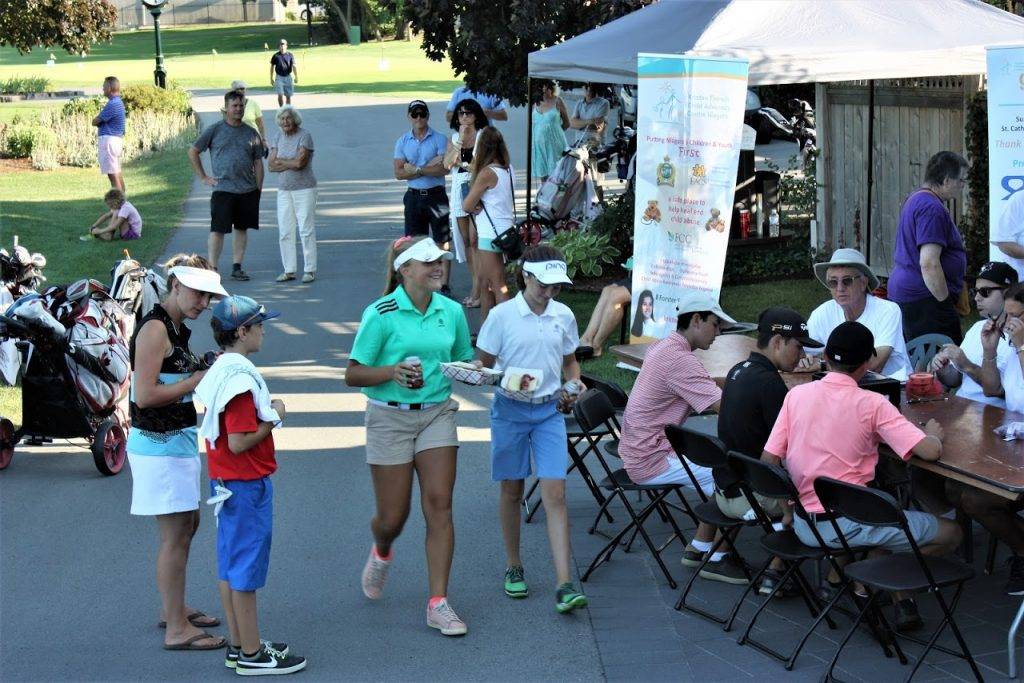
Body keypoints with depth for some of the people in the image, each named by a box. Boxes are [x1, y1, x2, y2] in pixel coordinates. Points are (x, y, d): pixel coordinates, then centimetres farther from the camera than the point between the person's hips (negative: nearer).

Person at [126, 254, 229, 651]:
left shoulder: (176, 328, 12)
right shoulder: (154, 329, -18)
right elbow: (144, 395, -24)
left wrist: (205, 370, 5)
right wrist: (195, 381, -18)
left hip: (178, 439, 10)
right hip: (159, 443, -10)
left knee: (188, 523, 19)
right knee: (176, 533, -5)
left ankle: (173, 608, 34)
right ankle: (177, 630, 1)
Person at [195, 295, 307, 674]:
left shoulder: (220, 370, 9)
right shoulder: (239, 378, -22)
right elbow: (239, 442, -25)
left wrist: (266, 413, 9)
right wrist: (274, 418, -13)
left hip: (225, 482, 10)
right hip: (246, 485, -10)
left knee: (230, 566, 14)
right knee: (246, 570, -2)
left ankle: (239, 645, 24)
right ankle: (251, 654, 6)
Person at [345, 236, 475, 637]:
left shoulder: (452, 312, 4)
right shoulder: (381, 314, -11)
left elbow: (465, 362, 17)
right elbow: (353, 375, -9)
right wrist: (393, 371, -26)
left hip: (437, 413, 3)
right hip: (390, 418, -3)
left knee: (439, 505, -7)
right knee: (393, 517, 4)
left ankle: (438, 604, -2)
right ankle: (381, 554, 42)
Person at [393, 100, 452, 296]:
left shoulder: (439, 139, -3)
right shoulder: (402, 142, 7)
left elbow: (444, 168, -15)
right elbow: (398, 173, -3)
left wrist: (416, 169, -15)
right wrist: (429, 168, -11)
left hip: (436, 195, -3)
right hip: (414, 196, 3)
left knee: (442, 241, -2)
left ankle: (444, 284, 1)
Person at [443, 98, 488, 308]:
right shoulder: (454, 137, 13)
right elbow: (447, 163, -1)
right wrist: (460, 140, -9)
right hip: (459, 190, 6)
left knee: (475, 240, -10)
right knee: (466, 241, 8)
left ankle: (477, 291, -8)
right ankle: (477, 288, 15)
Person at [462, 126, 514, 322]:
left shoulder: (487, 173, -18)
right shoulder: (507, 169, 7)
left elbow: (467, 205, -11)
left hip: (491, 236, -9)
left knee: (498, 286, -6)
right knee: (484, 283, 18)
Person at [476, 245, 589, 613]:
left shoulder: (563, 316, 2)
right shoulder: (502, 316, -8)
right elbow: (483, 365, -2)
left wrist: (573, 384, -4)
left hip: (549, 411, 2)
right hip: (510, 410, -2)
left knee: (555, 493, -8)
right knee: (512, 490, 11)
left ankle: (564, 585, -11)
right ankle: (514, 567, 31)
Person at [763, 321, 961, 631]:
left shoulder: (796, 394, 0)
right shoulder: (872, 404, -12)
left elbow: (768, 460, 2)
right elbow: (930, 451, -16)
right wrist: (934, 433, 6)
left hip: (803, 525, 6)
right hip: (848, 524, -6)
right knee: (950, 534, 7)